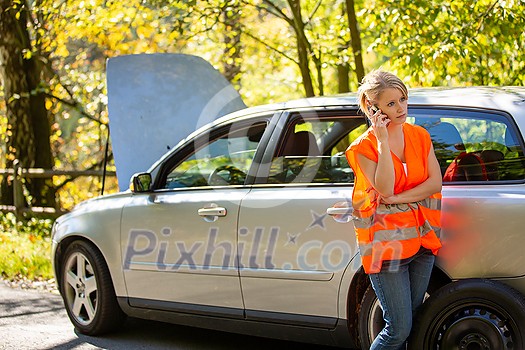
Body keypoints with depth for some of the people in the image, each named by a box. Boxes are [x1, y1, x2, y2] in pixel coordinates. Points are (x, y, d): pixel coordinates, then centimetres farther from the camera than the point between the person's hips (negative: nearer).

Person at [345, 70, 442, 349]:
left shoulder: (419, 136, 7)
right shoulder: (364, 147, -7)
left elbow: (435, 182, -2)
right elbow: (384, 189, -20)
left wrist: (397, 198, -13)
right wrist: (383, 141, -20)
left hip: (422, 239, 5)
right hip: (387, 242, -5)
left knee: (411, 320, 11)